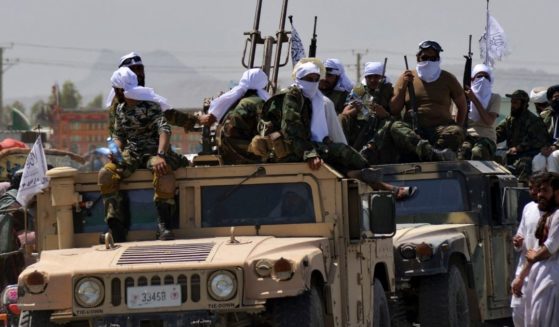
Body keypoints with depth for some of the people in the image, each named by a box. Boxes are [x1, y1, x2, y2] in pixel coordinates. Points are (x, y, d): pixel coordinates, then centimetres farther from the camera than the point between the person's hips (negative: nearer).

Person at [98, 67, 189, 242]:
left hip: (153, 150, -5)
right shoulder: (120, 110, 12)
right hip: (131, 153, 5)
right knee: (105, 174, -23)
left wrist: (160, 155, -39)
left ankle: (163, 226, -34)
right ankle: (117, 232, -24)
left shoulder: (149, 106, -10)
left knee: (164, 171, -41)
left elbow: (164, 129, -22)